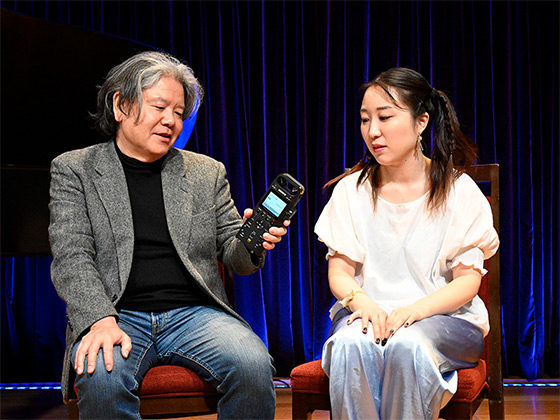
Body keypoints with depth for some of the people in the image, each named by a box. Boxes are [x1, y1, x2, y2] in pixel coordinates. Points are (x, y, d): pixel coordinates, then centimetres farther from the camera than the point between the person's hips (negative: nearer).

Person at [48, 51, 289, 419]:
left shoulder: (207, 172, 16)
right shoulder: (73, 170, 9)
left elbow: (234, 257, 16)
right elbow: (72, 259, -2)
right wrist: (100, 320, -20)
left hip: (195, 313, 2)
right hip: (117, 316, -2)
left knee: (253, 365, -28)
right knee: (101, 378, -36)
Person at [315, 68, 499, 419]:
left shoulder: (459, 191, 0)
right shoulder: (351, 190, 6)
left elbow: (468, 279, -3)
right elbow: (339, 272, 4)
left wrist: (416, 309, -22)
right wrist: (361, 300, -20)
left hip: (443, 315, -1)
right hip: (367, 310, 2)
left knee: (407, 345, -36)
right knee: (350, 344, -34)